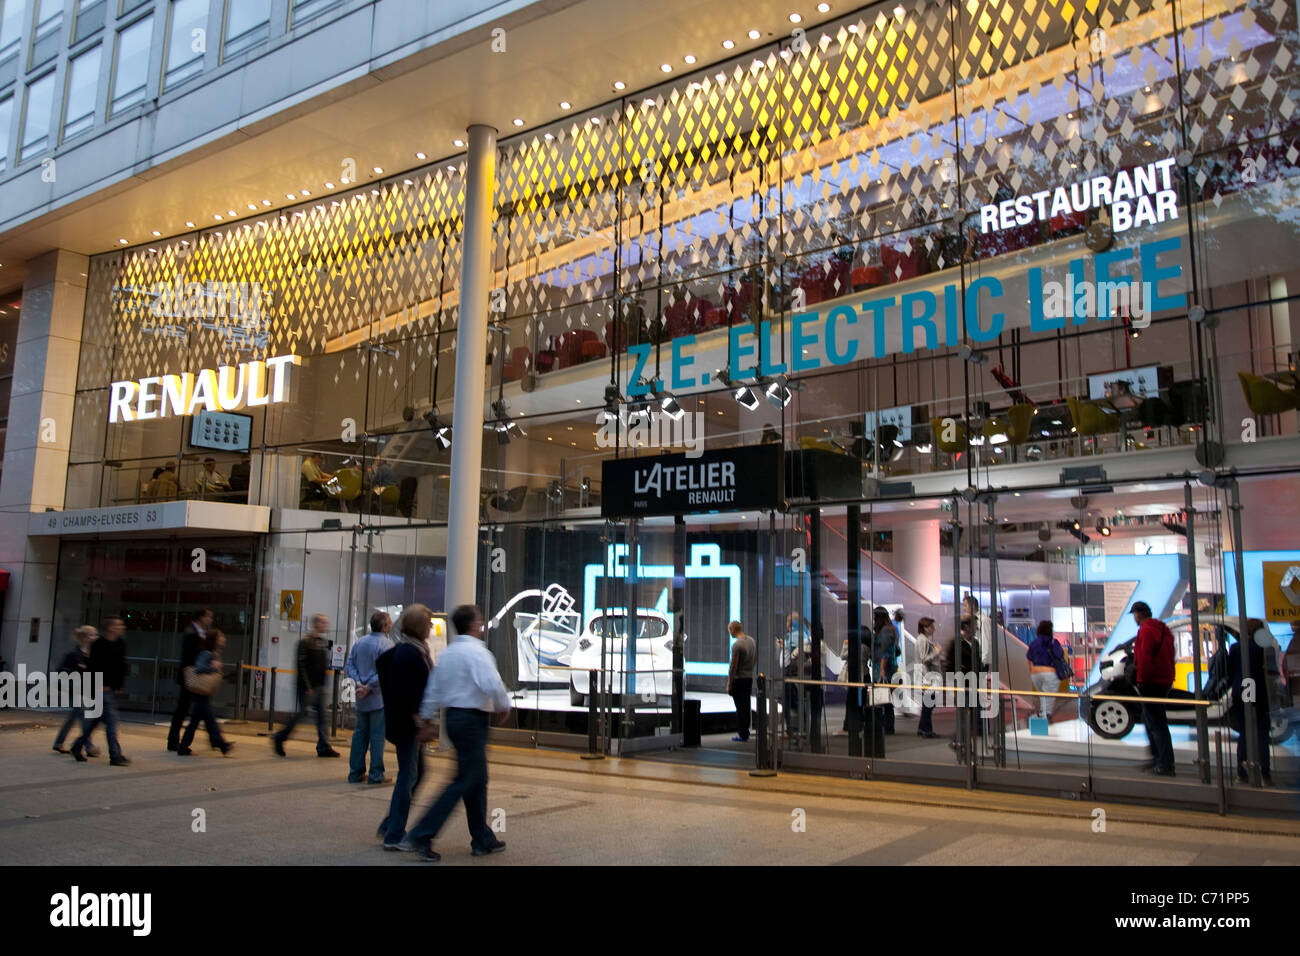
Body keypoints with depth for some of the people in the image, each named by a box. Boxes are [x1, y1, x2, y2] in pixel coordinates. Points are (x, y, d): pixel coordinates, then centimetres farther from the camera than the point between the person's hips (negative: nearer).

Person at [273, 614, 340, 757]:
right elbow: (301, 665, -16)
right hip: (308, 687, -7)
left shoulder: (324, 643, 13)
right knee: (300, 713, -1)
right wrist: (307, 687, -19)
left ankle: (323, 747, 6)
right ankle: (279, 739, 16)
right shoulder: (305, 642, -11)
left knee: (321, 715, 5)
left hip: (320, 686, 7)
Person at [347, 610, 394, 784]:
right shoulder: (386, 644, -12)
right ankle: (376, 774, 2)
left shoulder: (359, 643, 9)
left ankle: (355, 773, 16)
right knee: (377, 735, 0)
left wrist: (358, 683, -4)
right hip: (379, 697, -6)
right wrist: (369, 687, -13)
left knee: (360, 733, 13)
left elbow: (349, 665, 6)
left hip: (361, 699, 6)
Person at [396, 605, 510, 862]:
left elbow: (433, 689, 14)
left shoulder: (447, 653, 12)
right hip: (472, 720, -9)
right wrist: (503, 707, -8)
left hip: (454, 716, 9)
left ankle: (483, 840, 23)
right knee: (463, 782, -4)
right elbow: (492, 685, -25)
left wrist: (427, 721, 18)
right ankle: (420, 836, -5)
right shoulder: (476, 652, -14)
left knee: (478, 781, 16)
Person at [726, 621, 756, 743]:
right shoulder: (751, 640, 7)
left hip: (739, 679, -8)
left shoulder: (737, 644, -19)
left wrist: (729, 684, -13)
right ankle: (745, 731, 22)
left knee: (740, 707, -2)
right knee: (746, 706, 15)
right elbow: (755, 658, 18)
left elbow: (733, 665, -18)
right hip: (749, 678, 8)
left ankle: (742, 734, 2)